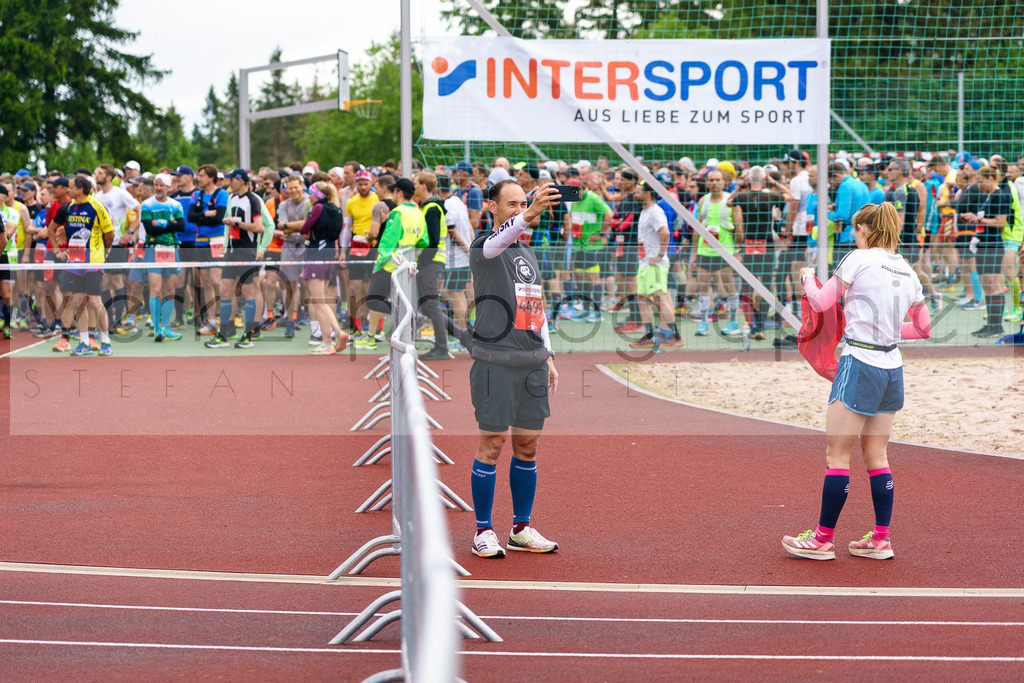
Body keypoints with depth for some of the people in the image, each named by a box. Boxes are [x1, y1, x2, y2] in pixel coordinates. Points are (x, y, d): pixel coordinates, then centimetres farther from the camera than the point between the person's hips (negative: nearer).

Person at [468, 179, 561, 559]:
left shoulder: (528, 253, 19)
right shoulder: (484, 247, -3)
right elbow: (496, 243, -30)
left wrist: (548, 357, 18)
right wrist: (528, 216, -47)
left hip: (532, 364, 6)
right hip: (495, 361, -6)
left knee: (528, 446, 8)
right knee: (492, 444, -4)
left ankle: (522, 529, 17)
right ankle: (484, 531, 6)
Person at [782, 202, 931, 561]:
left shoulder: (859, 259, -9)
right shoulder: (908, 271, 10)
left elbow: (820, 302, -2)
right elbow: (924, 328, 17)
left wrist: (807, 277, 17)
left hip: (860, 365, -7)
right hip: (892, 368, 7)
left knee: (837, 454, 0)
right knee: (876, 456, 13)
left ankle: (823, 539, 5)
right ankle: (881, 539, 14)